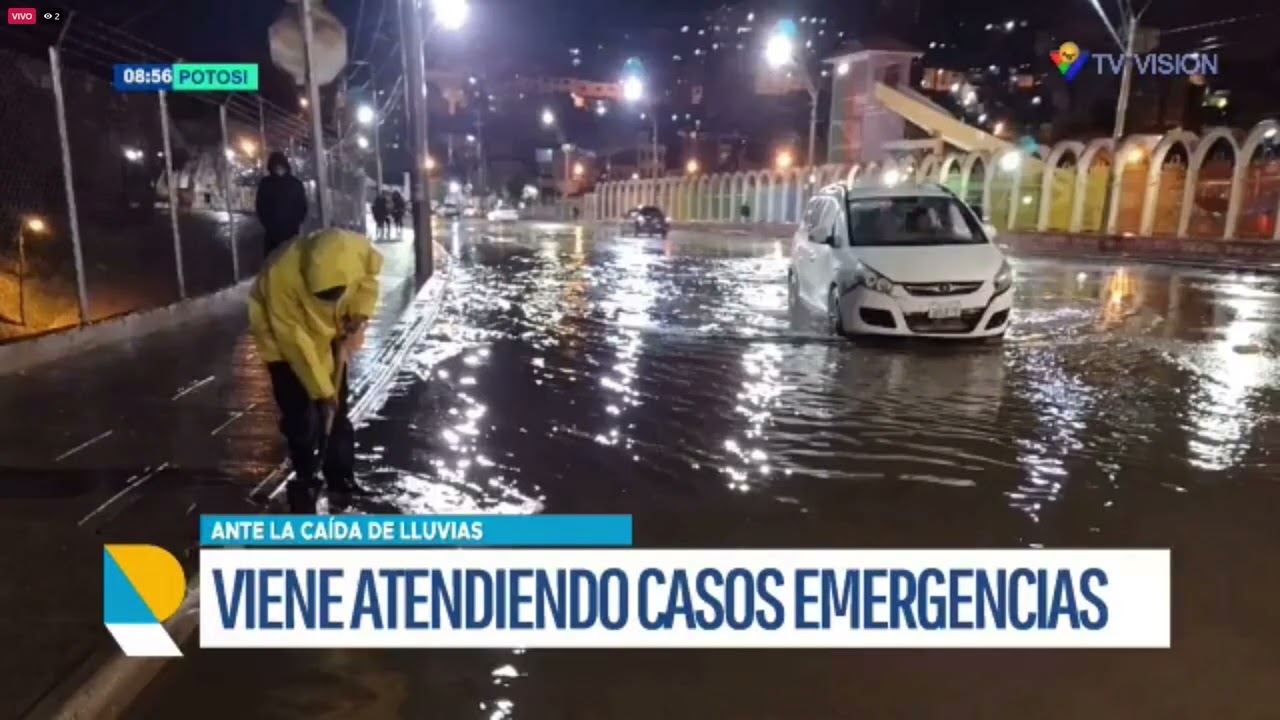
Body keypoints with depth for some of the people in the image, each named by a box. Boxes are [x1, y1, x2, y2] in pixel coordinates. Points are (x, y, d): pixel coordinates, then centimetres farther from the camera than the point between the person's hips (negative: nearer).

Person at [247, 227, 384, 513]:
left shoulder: (360, 251, -31)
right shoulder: (281, 275, -38)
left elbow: (369, 279, -4)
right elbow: (295, 341, -30)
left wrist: (360, 313, -21)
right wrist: (321, 390, -25)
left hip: (329, 335, 4)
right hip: (285, 341, -4)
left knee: (338, 411, 9)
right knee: (301, 418, -6)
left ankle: (341, 478, 24)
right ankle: (305, 483, 13)